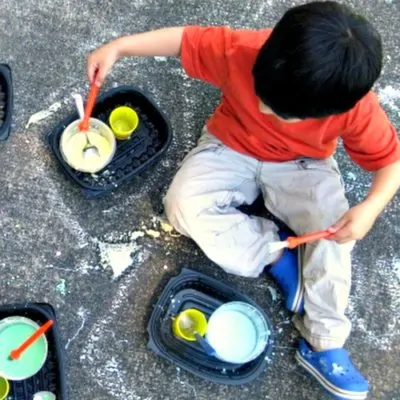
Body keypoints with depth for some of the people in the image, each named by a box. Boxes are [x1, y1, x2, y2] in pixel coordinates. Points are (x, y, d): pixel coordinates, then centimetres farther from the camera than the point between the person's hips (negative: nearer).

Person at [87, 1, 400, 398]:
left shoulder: (357, 109, -30)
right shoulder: (241, 50, -30)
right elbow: (184, 39, -16)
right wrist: (118, 46, -21)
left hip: (302, 166, -1)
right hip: (231, 149, 1)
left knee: (334, 224, -28)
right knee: (184, 205, -24)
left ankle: (323, 342, -14)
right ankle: (278, 257, -11)